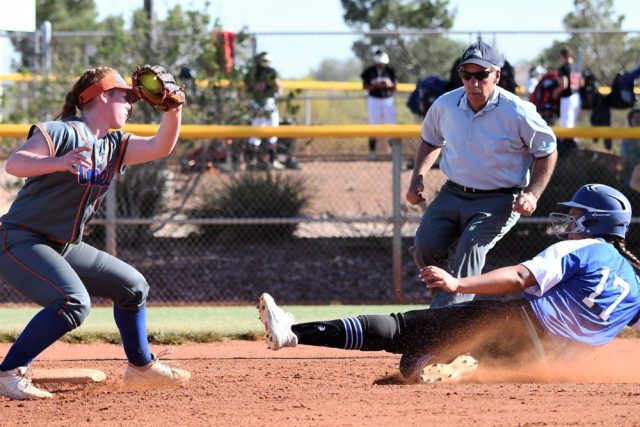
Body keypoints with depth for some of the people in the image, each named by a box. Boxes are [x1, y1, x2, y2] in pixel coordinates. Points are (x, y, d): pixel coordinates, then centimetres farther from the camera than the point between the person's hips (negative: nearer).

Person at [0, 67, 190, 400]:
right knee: (73, 302, -31)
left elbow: (160, 147, 3)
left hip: (66, 248, 10)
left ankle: (141, 367, 32)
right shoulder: (62, 132, -15)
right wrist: (59, 162, -47)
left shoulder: (114, 146, 10)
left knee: (132, 286, 16)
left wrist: (174, 110, -14)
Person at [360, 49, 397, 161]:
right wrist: (376, 86, -20)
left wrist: (389, 85, -18)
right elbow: (365, 86, -3)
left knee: (391, 125, -1)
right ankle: (372, 152, 5)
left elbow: (395, 86, 5)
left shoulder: (390, 70, 1)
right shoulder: (369, 71, -4)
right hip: (374, 100, -2)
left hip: (388, 100, 2)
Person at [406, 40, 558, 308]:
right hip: (453, 193, 5)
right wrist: (418, 177, 5)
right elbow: (431, 141, 19)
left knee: (470, 248, -26)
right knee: (424, 248, -13)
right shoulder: (445, 105, -2)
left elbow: (547, 151, -3)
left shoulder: (518, 113, -15)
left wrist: (532, 194, -15)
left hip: (499, 200, -5)